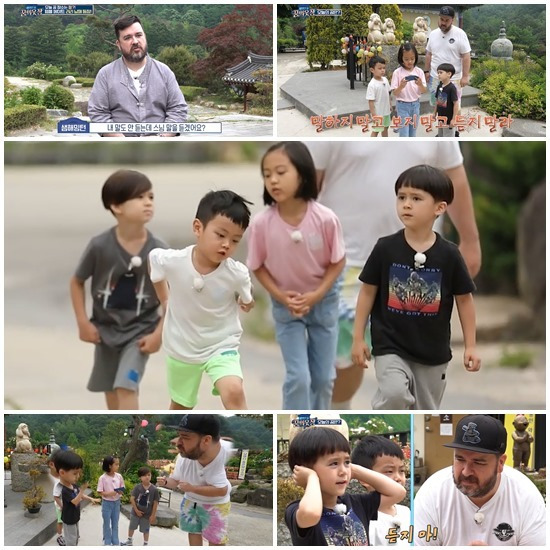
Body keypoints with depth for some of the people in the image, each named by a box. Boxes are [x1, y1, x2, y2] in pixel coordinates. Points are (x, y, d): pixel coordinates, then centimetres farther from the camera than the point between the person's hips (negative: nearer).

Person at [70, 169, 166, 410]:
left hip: (140, 331, -2)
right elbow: (77, 282, -2)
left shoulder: (158, 251, -17)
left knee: (126, 386, -15)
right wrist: (83, 322, -6)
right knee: (110, 390, 17)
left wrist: (158, 333, -12)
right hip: (106, 329, 2)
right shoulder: (100, 246, -17)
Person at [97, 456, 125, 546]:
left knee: (115, 523, 14)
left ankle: (115, 542, 26)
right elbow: (100, 492, -13)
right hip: (107, 503, -4)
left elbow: (122, 488, 5)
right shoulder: (102, 478, -17)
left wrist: (120, 492, -17)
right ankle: (107, 542, 22)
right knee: (107, 523, 9)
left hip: (116, 502, 4)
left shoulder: (119, 476, -5)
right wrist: (109, 493, -28)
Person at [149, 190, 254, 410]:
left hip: (221, 345, -2)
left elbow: (248, 301, 1)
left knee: (234, 393, -28)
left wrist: (246, 302, -16)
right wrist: (164, 300, 4)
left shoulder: (237, 274, -24)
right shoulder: (172, 261, -26)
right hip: (181, 347, 2)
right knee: (180, 406, 22)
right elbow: (152, 258, 1)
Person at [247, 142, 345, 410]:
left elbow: (337, 262, -10)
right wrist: (281, 296, -18)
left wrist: (316, 295, -19)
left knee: (324, 375, 12)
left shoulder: (325, 218, -25)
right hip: (285, 306, -1)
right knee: (297, 376, -5)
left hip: (323, 302, 1)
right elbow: (258, 266, -7)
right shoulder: (261, 223, -23)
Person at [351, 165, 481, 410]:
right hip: (390, 345, -2)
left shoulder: (449, 254, -8)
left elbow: (464, 299, 1)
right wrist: (358, 338, 0)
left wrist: (470, 346, 2)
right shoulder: (385, 249, -9)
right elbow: (368, 292, 0)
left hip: (433, 352, 2)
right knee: (394, 394, -28)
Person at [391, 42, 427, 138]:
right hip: (402, 105, -3)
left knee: (412, 134, 13)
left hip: (415, 105, 4)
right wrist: (401, 86, -29)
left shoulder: (419, 72, -2)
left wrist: (420, 85, -22)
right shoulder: (397, 73, -10)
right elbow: (395, 93, -9)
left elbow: (423, 91, -1)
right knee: (404, 135, -6)